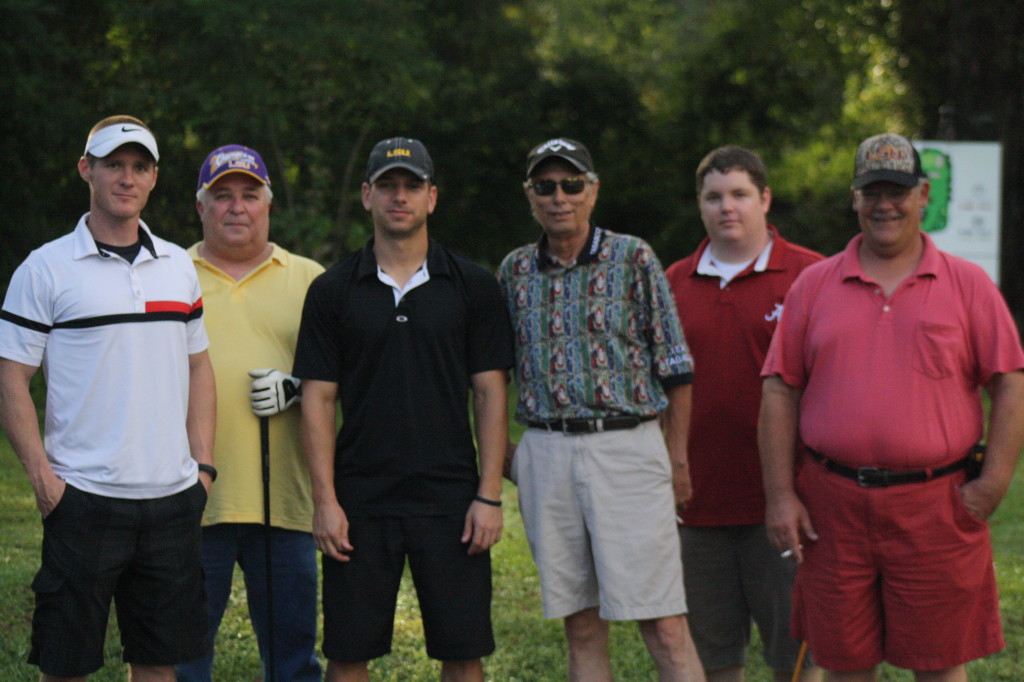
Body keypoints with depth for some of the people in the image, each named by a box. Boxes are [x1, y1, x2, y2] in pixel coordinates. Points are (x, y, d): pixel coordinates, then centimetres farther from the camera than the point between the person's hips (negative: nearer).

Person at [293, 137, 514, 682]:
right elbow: (317, 399, 3)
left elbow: (490, 393, 4)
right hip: (361, 503, 0)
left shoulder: (473, 286, 5)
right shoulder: (332, 291, 5)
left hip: (450, 500, 0)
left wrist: (490, 495, -4)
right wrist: (325, 500, -5)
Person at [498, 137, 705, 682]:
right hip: (544, 457, 3)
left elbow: (674, 366, 3)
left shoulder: (632, 258, 2)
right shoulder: (515, 270, 11)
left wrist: (677, 455, 0)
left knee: (663, 626, -8)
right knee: (581, 626, 7)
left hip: (627, 447, -3)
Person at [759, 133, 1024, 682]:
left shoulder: (968, 285, 6)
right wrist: (779, 495, 0)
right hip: (833, 507, 2)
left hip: (936, 507, -1)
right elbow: (780, 393, 7)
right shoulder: (813, 285, 9)